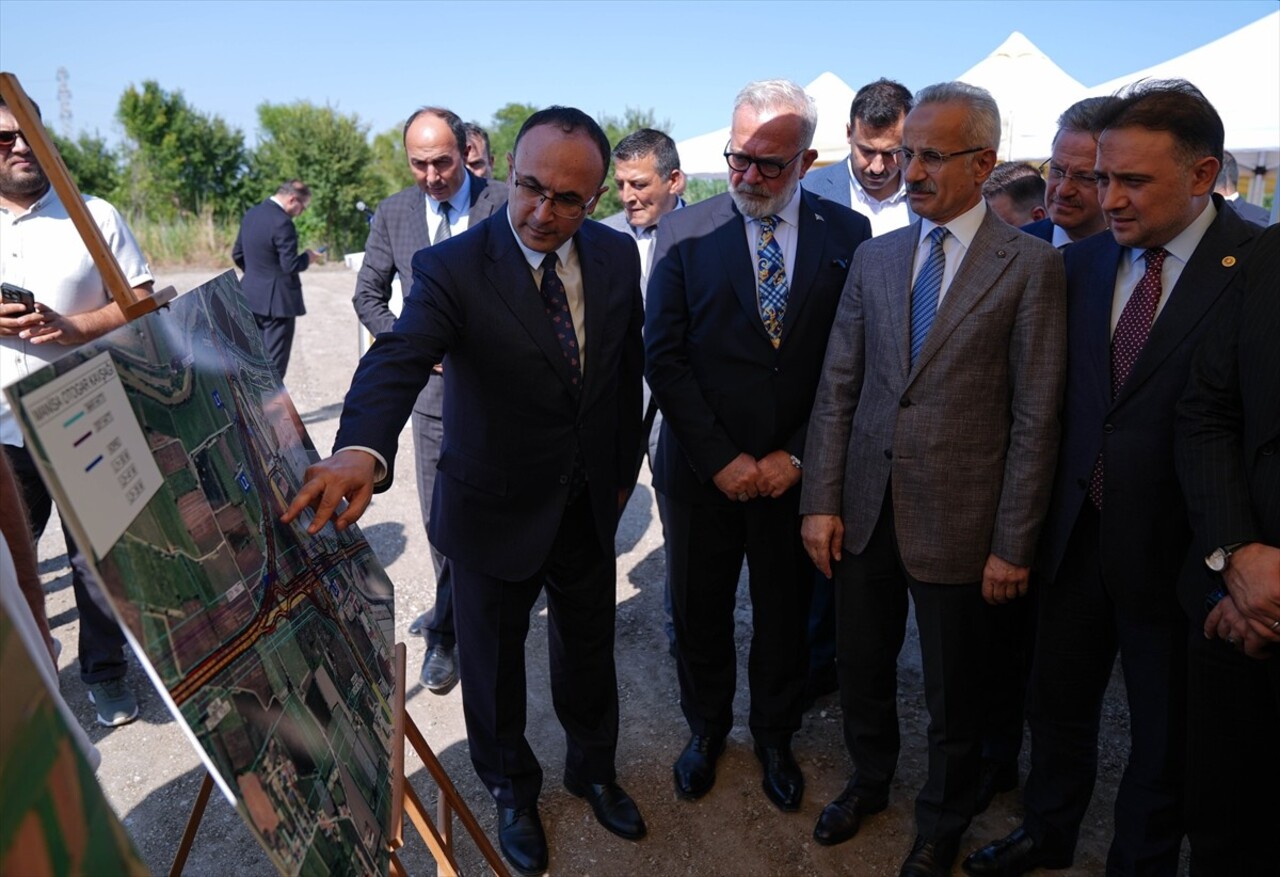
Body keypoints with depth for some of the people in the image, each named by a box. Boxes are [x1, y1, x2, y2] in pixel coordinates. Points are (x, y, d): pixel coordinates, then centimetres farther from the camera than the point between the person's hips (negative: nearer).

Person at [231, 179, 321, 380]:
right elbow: (291, 265, -21)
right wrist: (307, 257, -2)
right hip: (277, 300, -8)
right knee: (275, 363, 0)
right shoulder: (281, 222, -20)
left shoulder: (251, 213, 8)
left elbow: (237, 255, 14)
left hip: (251, 297, 8)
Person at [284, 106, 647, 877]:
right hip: (497, 513, -3)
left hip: (591, 505, 4)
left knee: (590, 650, 22)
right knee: (495, 665, 17)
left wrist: (624, 467, 10)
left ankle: (593, 769, 50)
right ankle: (513, 790, 46)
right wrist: (361, 449, -56)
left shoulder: (617, 256, -6)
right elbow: (398, 360, -36)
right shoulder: (453, 269, -20)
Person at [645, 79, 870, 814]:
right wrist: (721, 458, -12)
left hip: (794, 471, 0)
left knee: (787, 615, 16)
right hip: (703, 471, 0)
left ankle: (775, 734, 40)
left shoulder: (847, 234, -3)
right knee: (700, 613, 15)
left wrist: (796, 456, -9)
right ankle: (706, 727, 41)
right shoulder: (685, 232, -4)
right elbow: (664, 357, -7)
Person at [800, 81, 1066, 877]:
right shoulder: (875, 257, 5)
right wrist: (821, 501, -1)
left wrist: (1014, 544, -10)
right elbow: (837, 388, 4)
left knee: (953, 691, 14)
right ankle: (870, 781, 47)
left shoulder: (1031, 265, -7)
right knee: (861, 666, 19)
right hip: (865, 508, 4)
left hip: (956, 515, -4)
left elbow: (1036, 417, -9)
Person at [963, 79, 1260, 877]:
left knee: (1166, 729, 17)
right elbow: (1063, 394, 6)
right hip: (1078, 533, 5)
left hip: (1174, 546, -4)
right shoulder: (1086, 260, 2)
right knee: (1058, 700, 20)